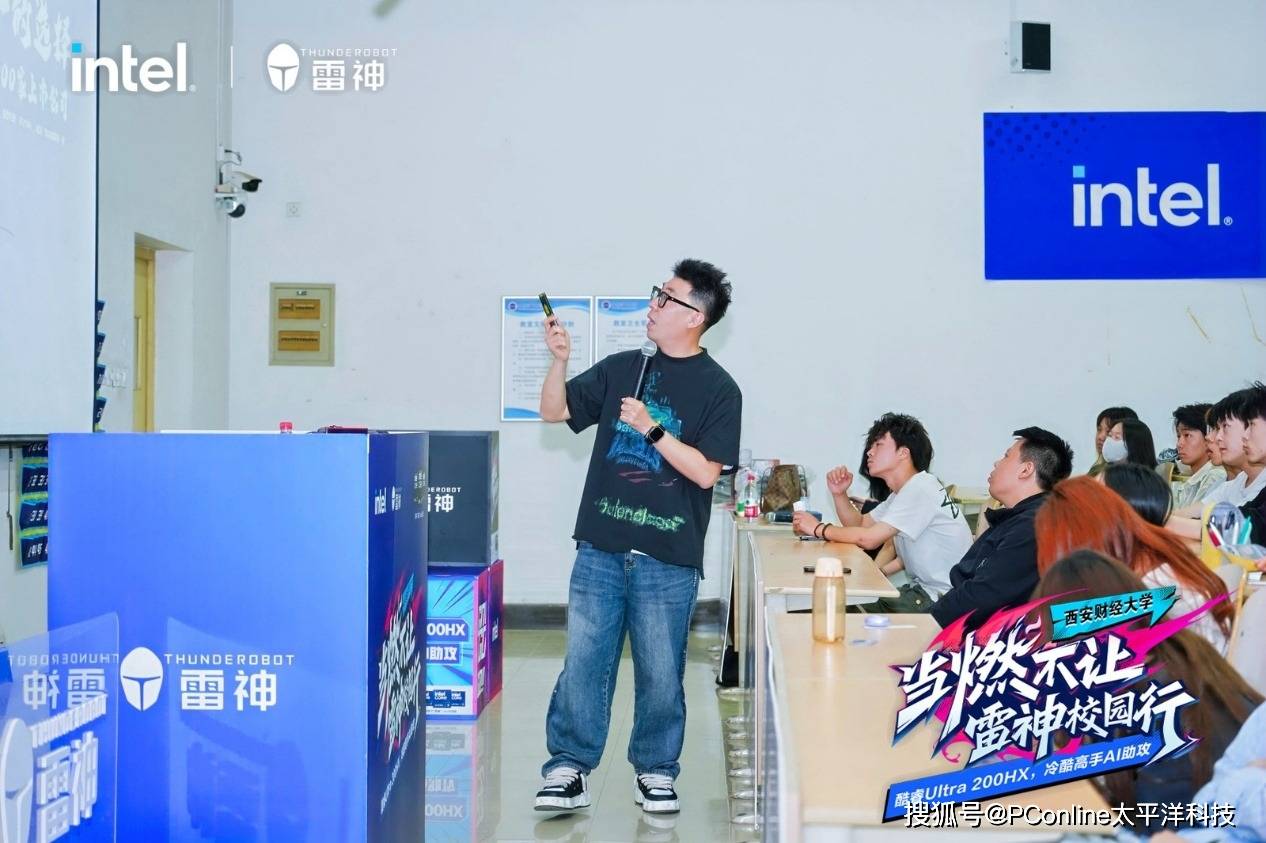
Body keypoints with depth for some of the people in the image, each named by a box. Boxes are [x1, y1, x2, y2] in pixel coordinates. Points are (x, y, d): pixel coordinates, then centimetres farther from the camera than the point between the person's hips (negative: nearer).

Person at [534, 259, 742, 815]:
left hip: (668, 560, -3)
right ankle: (568, 768, 13)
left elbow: (705, 472, -10)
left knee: (660, 671, 5)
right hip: (601, 549, 3)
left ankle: (656, 770, 22)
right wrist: (559, 361, -3)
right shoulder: (622, 368, 10)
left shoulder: (718, 389, -2)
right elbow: (555, 411, 12)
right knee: (583, 661, 3)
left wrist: (652, 428, -16)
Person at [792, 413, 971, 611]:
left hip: (944, 598, -9)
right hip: (923, 589, 9)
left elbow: (869, 538, -24)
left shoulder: (921, 489, -19)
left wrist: (819, 528, -11)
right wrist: (839, 493, -1)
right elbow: (859, 524, 17)